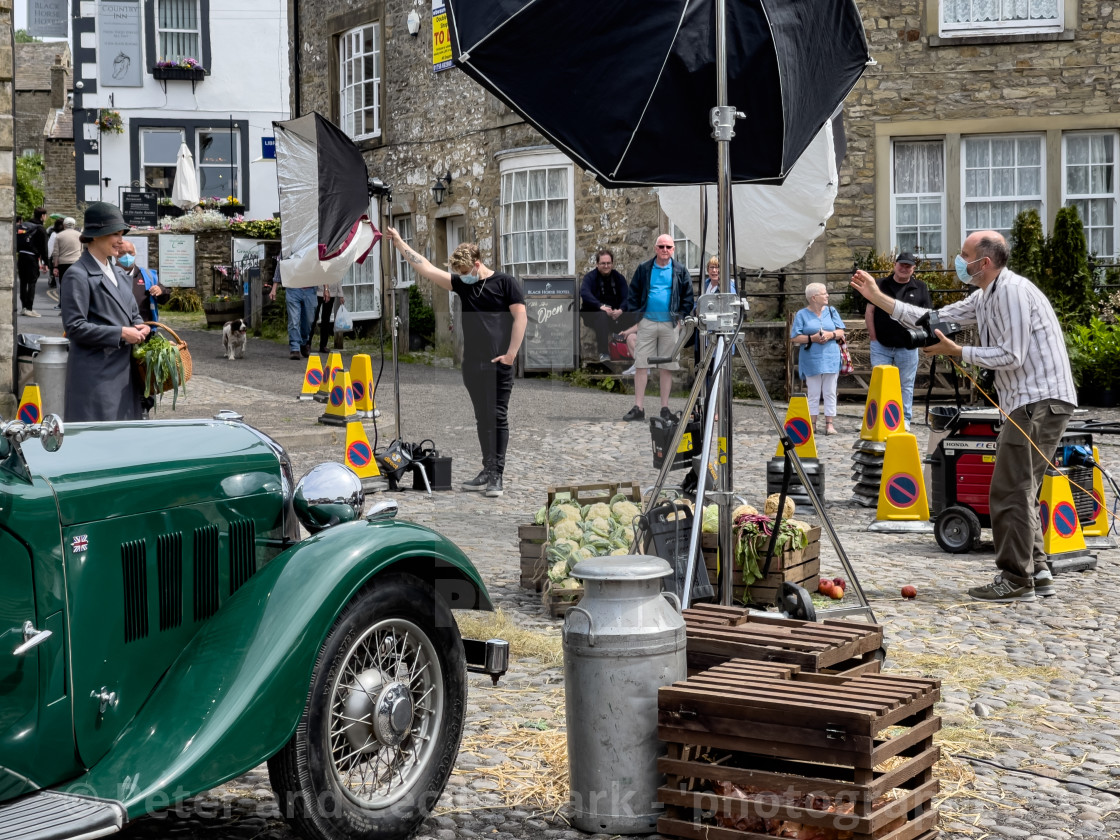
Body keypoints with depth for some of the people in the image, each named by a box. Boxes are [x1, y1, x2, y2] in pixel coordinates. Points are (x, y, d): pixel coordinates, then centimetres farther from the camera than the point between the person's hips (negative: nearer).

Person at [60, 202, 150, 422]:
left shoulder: (119, 273, 16)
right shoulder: (78, 276, -10)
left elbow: (133, 312, 25)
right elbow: (74, 327, -16)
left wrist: (139, 327, 2)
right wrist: (121, 333, -16)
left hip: (125, 370, 8)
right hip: (96, 376, -8)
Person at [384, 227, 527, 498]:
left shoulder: (505, 282, -2)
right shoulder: (461, 284, 11)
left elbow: (521, 318, -5)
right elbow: (426, 268, 8)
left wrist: (511, 353, -10)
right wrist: (399, 243, 5)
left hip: (498, 364, -6)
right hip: (472, 364, 6)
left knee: (498, 417, -4)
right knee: (483, 419, 9)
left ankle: (497, 475, -2)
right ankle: (488, 471, 14)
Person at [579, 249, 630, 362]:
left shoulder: (618, 277, 11)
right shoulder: (590, 277, -1)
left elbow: (627, 296, -2)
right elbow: (584, 293, -21)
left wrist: (621, 310, -24)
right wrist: (601, 306, -36)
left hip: (616, 313, 3)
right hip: (593, 314, -3)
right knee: (602, 315, -38)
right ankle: (603, 353, -40)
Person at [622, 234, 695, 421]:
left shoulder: (680, 270, 6)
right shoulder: (644, 269, 6)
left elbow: (688, 297, 8)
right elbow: (633, 295, 9)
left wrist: (680, 318, -1)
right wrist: (636, 317, 1)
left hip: (670, 324, 0)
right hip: (646, 322, 0)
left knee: (667, 367, 4)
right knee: (641, 365, -3)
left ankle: (665, 408, 10)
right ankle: (638, 408, 0)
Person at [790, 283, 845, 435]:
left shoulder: (831, 311, 9)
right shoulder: (802, 314, -1)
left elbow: (841, 332, 8)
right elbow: (795, 338, -5)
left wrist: (831, 335, -13)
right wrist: (812, 338, -17)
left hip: (831, 358, 2)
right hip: (811, 359, -2)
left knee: (830, 392, 3)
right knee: (813, 393, 3)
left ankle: (830, 423, 5)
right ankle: (812, 424, 9)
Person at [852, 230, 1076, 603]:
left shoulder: (1012, 291, -14)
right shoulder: (985, 298, 18)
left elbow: (1011, 356, -19)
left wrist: (957, 352, -12)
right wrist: (877, 297, 16)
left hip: (1042, 401, -11)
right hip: (1028, 404, 11)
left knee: (1011, 492, -9)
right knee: (1019, 491, 14)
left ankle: (1015, 580, -5)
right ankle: (1036, 572, 18)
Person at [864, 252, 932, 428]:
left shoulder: (920, 288, 6)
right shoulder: (880, 285, 6)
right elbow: (869, 311, 5)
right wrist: (873, 337, -1)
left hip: (907, 346, 0)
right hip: (881, 346, 0)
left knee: (906, 384, 6)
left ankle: (904, 419, 13)